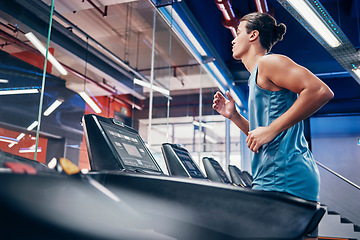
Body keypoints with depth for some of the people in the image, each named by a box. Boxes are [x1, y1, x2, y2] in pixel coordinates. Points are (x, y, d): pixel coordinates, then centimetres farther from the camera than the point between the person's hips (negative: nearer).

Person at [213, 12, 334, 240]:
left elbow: (321, 91, -19)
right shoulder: (258, 79, 24)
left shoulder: (268, 62, -4)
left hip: (283, 178, -10)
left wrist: (270, 130, -19)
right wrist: (234, 116, 16)